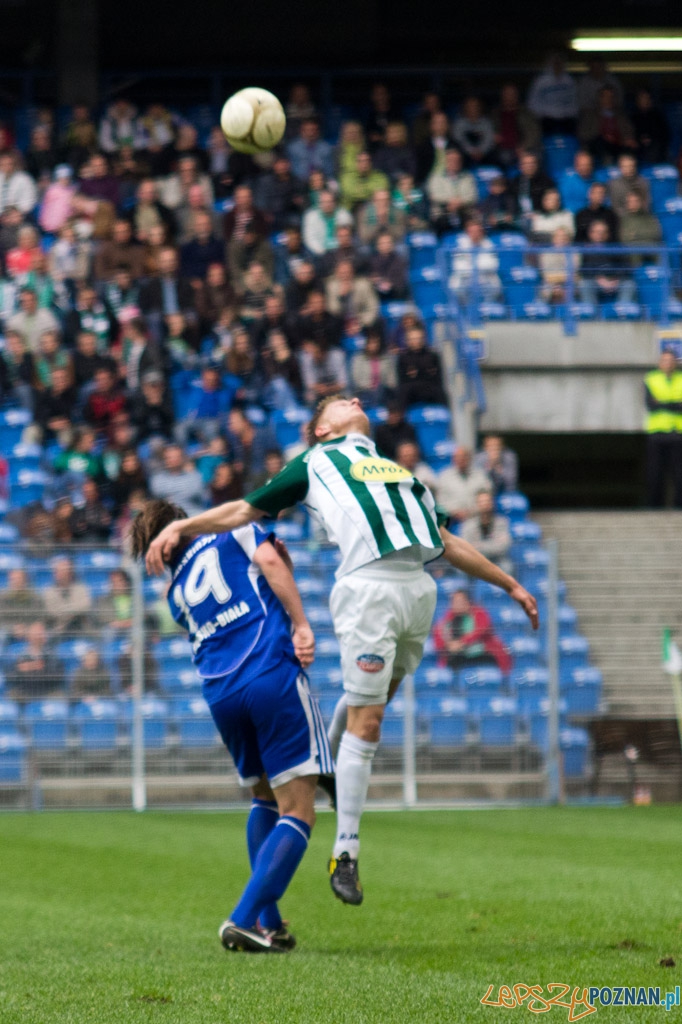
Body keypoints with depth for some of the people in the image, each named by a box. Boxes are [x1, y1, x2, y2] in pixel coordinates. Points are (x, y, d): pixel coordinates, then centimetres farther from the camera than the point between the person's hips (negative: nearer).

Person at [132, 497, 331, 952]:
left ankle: (268, 923, 18)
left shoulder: (177, 590, 25)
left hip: (220, 693, 5)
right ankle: (244, 920, -16)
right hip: (273, 673, -5)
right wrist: (301, 623, -5)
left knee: (264, 799, 25)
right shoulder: (232, 527, 14)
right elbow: (271, 561, -5)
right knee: (297, 812, -4)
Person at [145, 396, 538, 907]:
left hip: (418, 589, 5)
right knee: (366, 720, -9)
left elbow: (450, 543, 35)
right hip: (369, 586, -5)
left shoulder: (400, 473, 34)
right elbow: (245, 510, 20)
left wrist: (511, 584, 32)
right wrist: (180, 528, 9)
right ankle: (345, 853, -6)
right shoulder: (316, 463, 21)